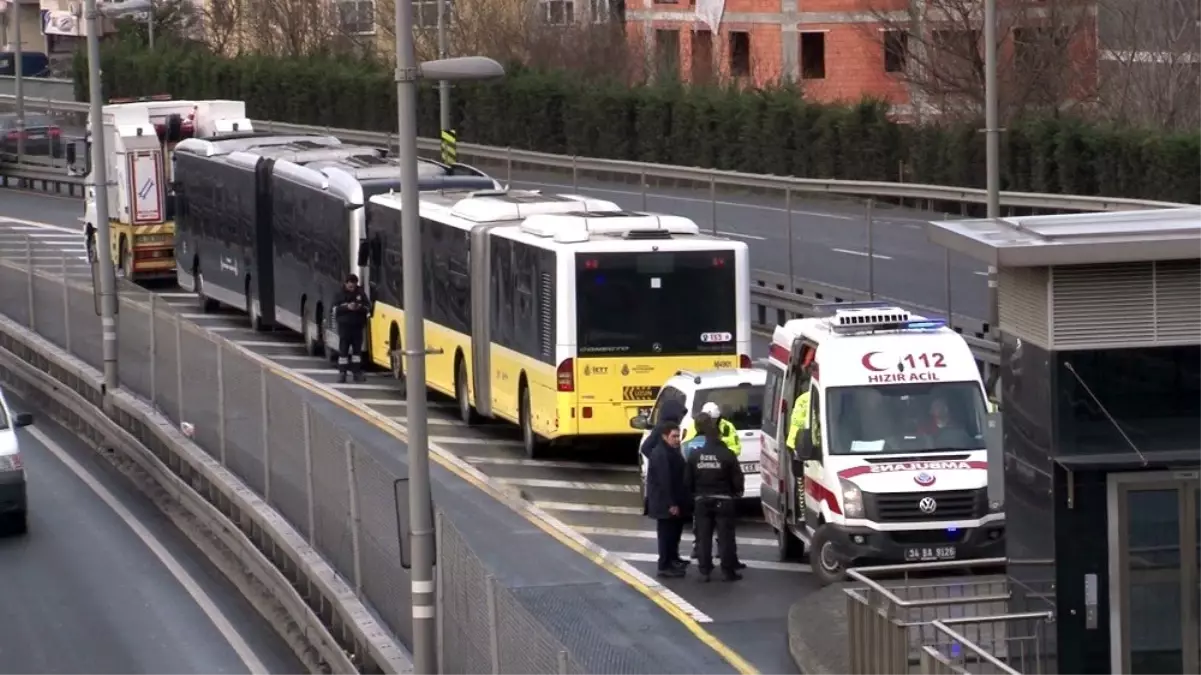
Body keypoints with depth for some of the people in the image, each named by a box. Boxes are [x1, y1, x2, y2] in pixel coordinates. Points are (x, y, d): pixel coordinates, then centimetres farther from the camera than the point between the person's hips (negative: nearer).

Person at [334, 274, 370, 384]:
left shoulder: (360, 293, 5)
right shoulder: (341, 294, 0)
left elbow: (368, 307, 5)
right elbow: (335, 309, -6)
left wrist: (361, 307, -16)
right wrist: (347, 307, -21)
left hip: (357, 325, 2)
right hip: (344, 325, -2)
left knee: (357, 349, 5)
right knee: (343, 350, -4)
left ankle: (357, 373, 10)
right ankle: (342, 373, -3)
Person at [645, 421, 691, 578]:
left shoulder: (672, 452, 14)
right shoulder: (660, 454, -20)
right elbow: (664, 481, -24)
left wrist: (680, 502, 16)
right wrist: (670, 504, -26)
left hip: (675, 501, 10)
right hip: (665, 504, -10)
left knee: (674, 532, 21)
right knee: (666, 533, -6)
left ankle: (673, 559, 35)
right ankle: (665, 566, -3)